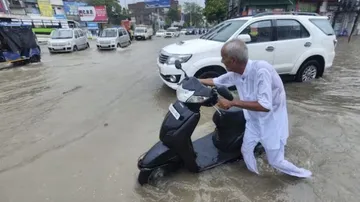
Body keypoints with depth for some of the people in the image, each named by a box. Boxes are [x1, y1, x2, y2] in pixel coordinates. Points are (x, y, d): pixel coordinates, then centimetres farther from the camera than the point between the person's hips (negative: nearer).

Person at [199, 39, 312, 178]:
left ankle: (302, 174, 39)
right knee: (246, 150, 15)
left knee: (275, 161, 8)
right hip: (254, 119, 6)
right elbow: (215, 81, 6)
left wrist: (232, 102, -37)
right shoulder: (235, 73, -12)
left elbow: (265, 106, -38)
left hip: (272, 120, -6)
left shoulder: (261, 70, -34)